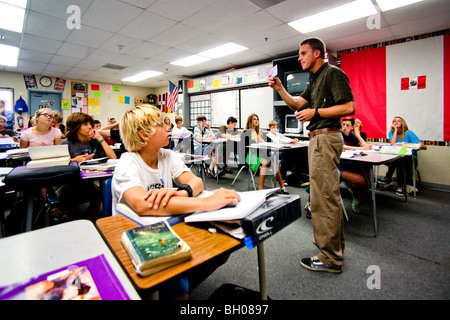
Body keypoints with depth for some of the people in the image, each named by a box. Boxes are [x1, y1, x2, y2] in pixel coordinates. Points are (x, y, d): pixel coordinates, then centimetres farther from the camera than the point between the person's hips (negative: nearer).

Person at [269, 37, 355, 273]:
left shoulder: (333, 73, -7)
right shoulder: (315, 80, 22)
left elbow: (348, 107, -16)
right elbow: (296, 105, 18)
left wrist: (315, 112, -14)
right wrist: (279, 89, 7)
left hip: (326, 137, -10)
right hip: (317, 139, 11)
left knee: (323, 198, -8)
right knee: (328, 196, 16)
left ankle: (330, 259, 5)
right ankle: (335, 248, 32)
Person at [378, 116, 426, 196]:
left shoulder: (409, 133, -2)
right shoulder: (391, 133, 5)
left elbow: (424, 146, -9)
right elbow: (393, 144, -17)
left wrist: (408, 145, -21)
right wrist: (396, 129, -11)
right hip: (396, 158, 2)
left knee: (399, 159, -35)